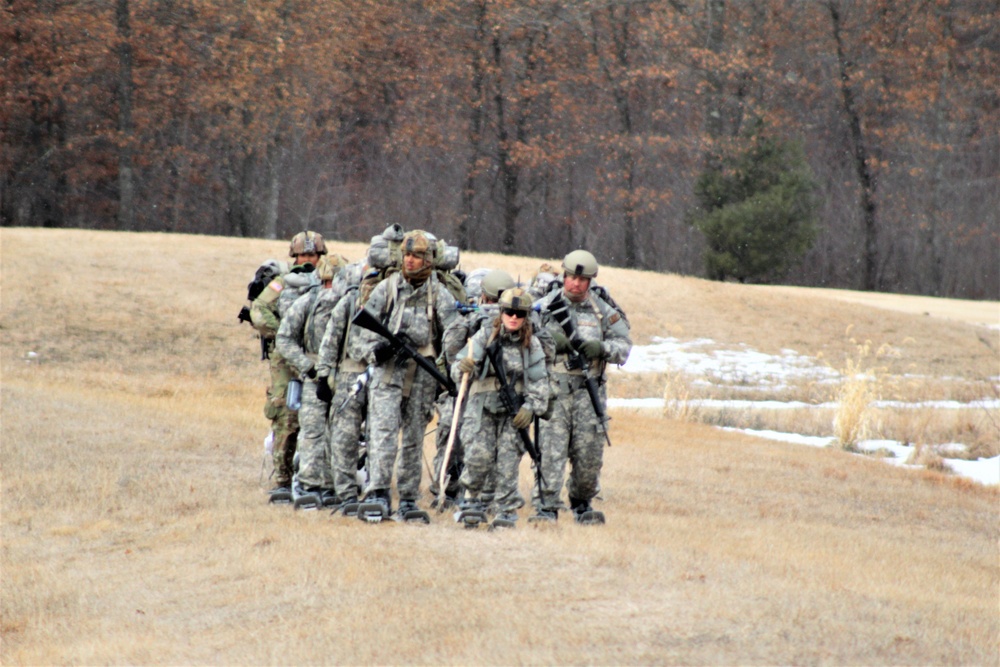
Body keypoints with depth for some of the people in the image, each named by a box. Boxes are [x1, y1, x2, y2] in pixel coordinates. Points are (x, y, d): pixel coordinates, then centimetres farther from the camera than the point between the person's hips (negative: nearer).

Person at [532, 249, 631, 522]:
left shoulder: (603, 311, 9)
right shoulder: (544, 307, 4)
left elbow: (624, 346, 11)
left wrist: (601, 348, -10)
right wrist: (550, 342, -15)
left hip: (587, 391, 2)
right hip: (553, 390, -2)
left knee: (589, 452, 4)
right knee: (551, 449, -11)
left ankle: (582, 503, 25)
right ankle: (547, 506, -13)